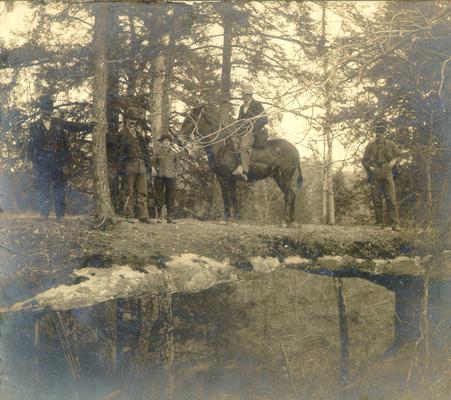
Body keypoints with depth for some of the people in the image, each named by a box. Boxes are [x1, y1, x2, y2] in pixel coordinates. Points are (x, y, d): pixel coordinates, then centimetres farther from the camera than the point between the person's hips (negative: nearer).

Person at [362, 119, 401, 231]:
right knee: (377, 201, 3)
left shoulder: (390, 145, 9)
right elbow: (364, 160, 11)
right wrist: (370, 167, -7)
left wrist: (394, 161, -4)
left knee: (391, 200, -7)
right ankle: (379, 223, 11)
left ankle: (395, 224, -8)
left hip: (387, 175, -1)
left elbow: (398, 155, 16)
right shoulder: (370, 146, 10)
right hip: (375, 177, 1)